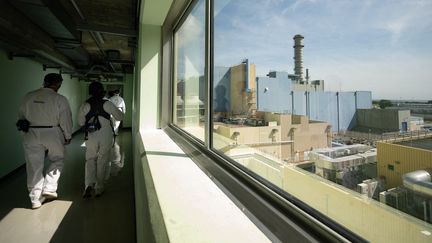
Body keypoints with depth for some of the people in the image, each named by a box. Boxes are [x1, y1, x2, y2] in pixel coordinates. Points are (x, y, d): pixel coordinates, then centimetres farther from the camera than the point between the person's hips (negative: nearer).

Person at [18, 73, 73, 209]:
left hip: (31, 134, 4)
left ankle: (35, 199, 21)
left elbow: (21, 116, 12)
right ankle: (49, 189, 11)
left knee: (34, 167, 11)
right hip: (52, 134, -3)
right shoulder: (60, 99, -11)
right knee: (57, 160, 20)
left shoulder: (28, 97, 3)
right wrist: (68, 137, 4)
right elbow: (66, 121, -8)